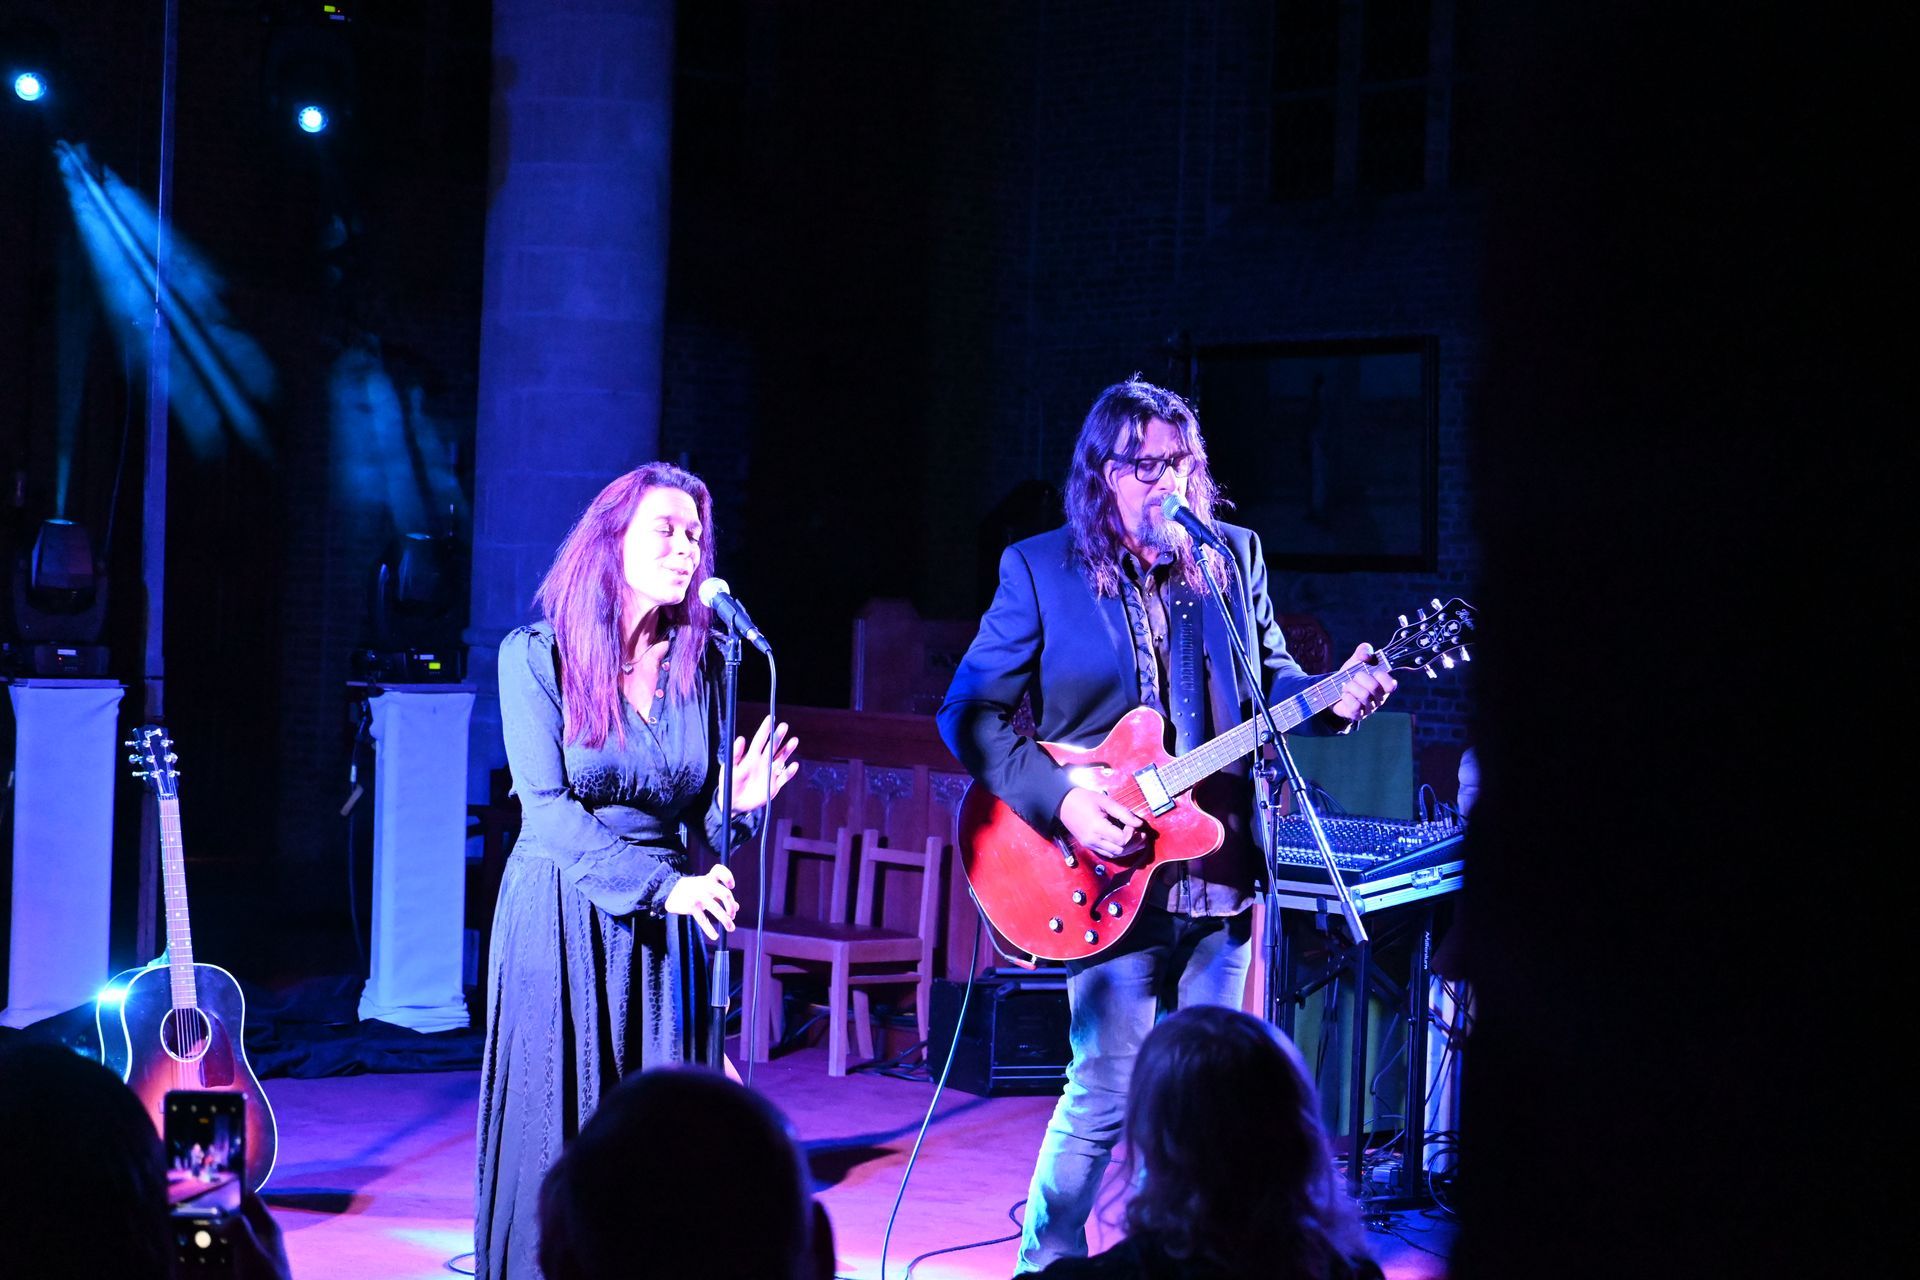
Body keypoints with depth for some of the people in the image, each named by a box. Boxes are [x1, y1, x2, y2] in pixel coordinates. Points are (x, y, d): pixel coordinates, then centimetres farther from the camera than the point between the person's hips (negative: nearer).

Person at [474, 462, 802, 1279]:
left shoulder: (698, 668, 5)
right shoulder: (537, 656, -7)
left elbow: (701, 821, 8)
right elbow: (547, 806, -14)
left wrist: (741, 809, -15)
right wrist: (662, 885, -24)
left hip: (663, 931, 3)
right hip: (561, 919, -3)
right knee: (556, 1144, 0)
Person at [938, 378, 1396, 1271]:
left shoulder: (1235, 560, 10)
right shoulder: (1039, 569, -1)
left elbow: (1268, 681, 16)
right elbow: (970, 713, -4)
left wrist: (1332, 698, -7)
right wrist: (1058, 800, -16)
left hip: (1221, 868, 4)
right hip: (1110, 876, -4)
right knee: (1111, 1089, -8)